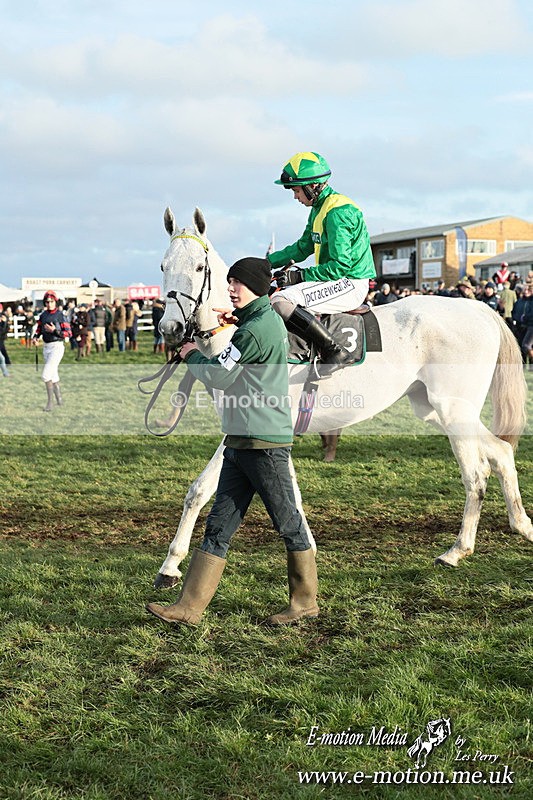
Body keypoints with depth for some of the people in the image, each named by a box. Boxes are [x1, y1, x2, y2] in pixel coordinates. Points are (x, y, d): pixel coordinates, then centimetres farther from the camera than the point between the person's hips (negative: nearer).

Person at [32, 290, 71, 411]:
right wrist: (35, 337, 1)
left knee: (46, 375, -14)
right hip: (46, 347, 7)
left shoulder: (60, 315, -10)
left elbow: (68, 333, -12)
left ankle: (50, 402, -5)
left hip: (57, 347, -7)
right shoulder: (43, 315, 9)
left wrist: (55, 330, -23)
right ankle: (59, 399, 28)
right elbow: (39, 328, 19)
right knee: (53, 375, 15)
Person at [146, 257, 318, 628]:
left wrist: (192, 355, 5)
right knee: (219, 526, 6)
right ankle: (189, 607, 6)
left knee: (288, 523, 4)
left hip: (265, 442, -10)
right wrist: (233, 319, 23)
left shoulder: (255, 330, -16)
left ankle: (305, 601, 17)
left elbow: (218, 376, -14)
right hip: (241, 441, 10)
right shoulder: (269, 319, 16)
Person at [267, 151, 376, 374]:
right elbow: (303, 247, 22)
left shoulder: (338, 211, -18)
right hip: (334, 280, 11)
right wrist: (266, 263, 12)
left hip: (350, 284, -11)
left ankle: (335, 352, -25)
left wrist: (299, 276, -21)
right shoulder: (319, 208, 14)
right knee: (269, 292, 15)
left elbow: (340, 265, -23)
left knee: (280, 302, -27)